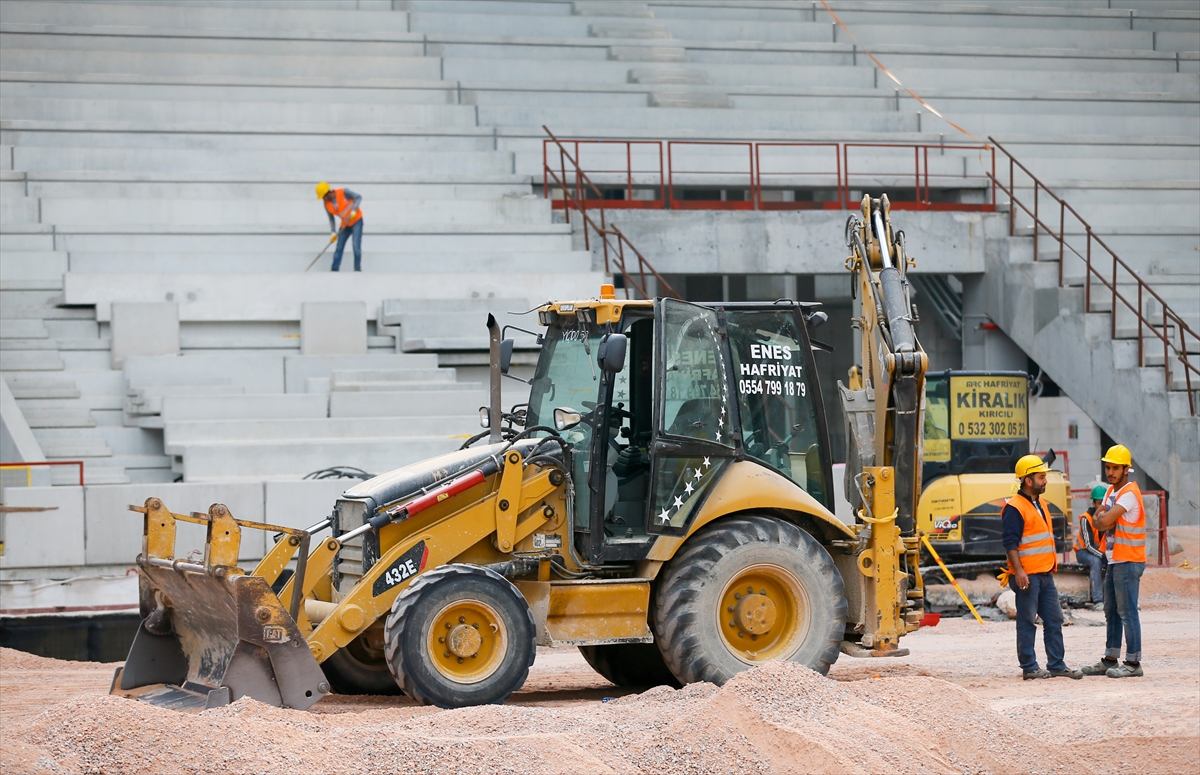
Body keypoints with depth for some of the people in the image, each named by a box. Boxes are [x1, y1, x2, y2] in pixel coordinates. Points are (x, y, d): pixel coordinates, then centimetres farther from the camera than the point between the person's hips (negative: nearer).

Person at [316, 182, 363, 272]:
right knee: (339, 247, 1)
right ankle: (335, 269, 4)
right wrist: (333, 232, -3)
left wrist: (354, 211, -27)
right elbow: (331, 219, 5)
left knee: (356, 246, -14)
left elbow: (358, 197, -19)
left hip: (356, 221, -6)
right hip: (345, 224, 6)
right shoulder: (327, 204, -4)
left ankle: (357, 268, -8)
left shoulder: (343, 193, -20)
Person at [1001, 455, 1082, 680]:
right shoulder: (1014, 508, -11)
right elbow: (1010, 543, -17)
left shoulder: (1040, 504, 18)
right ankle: (1029, 667, 1)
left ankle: (1057, 665, 14)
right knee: (1027, 622, -3)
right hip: (1027, 576, -9)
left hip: (1045, 574, 9)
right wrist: (1018, 571, -23)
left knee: (1054, 619, 9)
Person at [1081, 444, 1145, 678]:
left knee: (1127, 611, -9)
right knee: (1111, 612, 14)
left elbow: (1104, 521, -23)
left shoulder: (1129, 494, -16)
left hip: (1128, 561, -10)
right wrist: (1103, 518, -12)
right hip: (1114, 560, 10)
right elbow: (1098, 520, 9)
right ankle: (1110, 659, 21)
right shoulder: (1111, 491, 15)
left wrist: (1102, 518, -2)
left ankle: (1133, 663, -7)